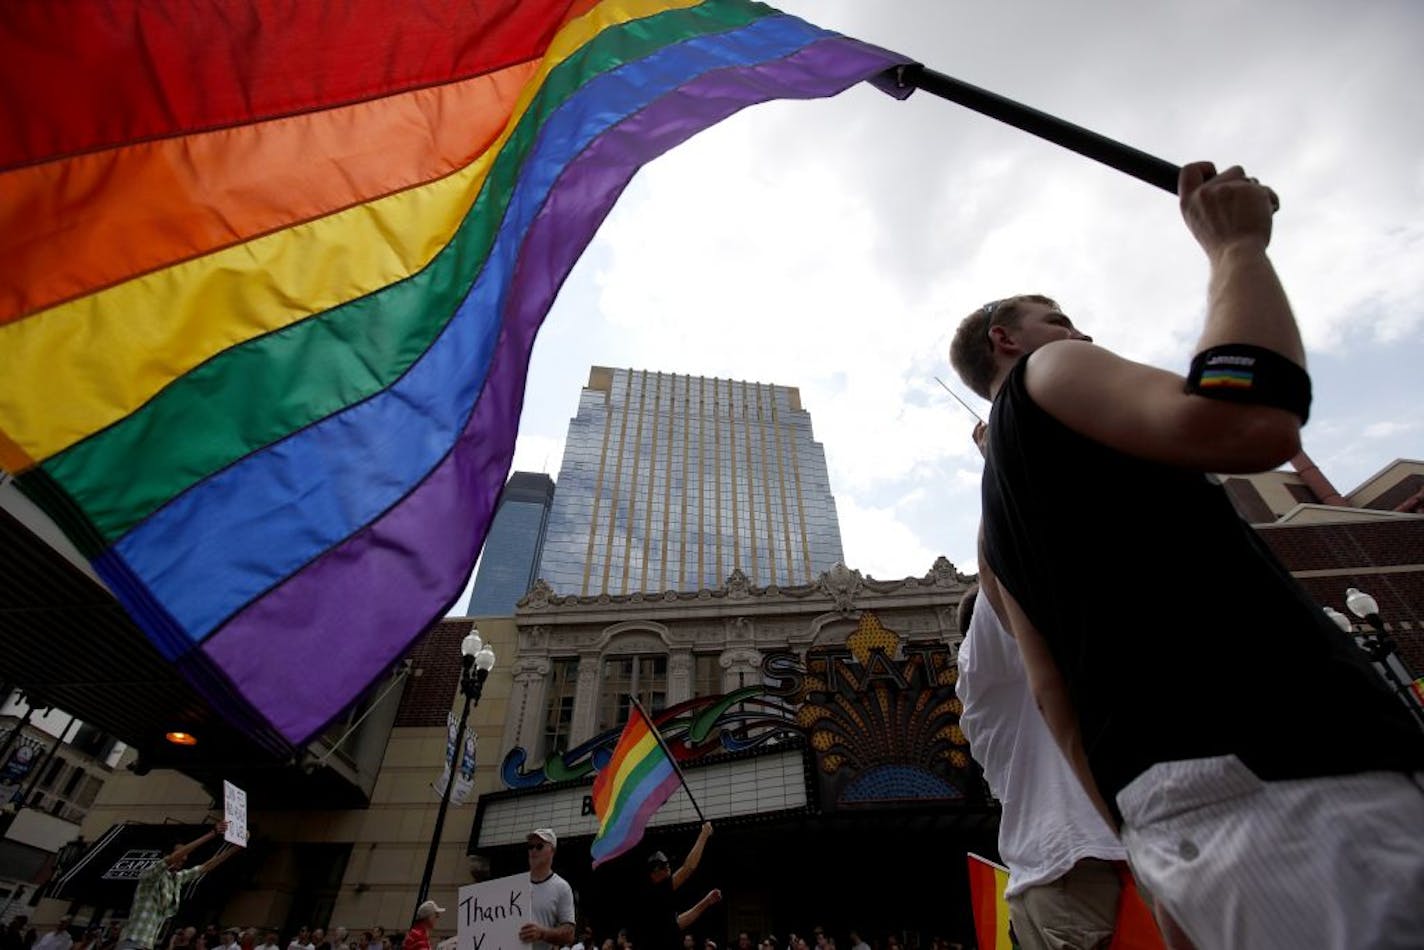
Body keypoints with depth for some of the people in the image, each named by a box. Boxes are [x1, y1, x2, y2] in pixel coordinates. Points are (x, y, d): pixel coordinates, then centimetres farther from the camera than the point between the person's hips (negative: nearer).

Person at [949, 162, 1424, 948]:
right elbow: (1251, 424, -19)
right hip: (1272, 780, -9)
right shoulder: (1046, 374, 0)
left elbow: (1053, 693, 18)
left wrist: (1141, 839, 18)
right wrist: (1236, 247, -2)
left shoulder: (995, 529, 23)